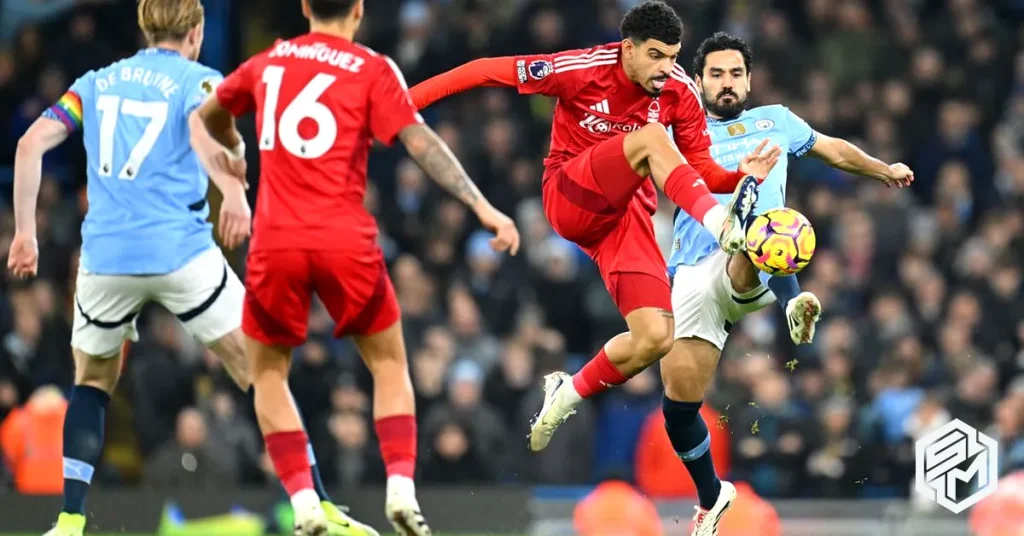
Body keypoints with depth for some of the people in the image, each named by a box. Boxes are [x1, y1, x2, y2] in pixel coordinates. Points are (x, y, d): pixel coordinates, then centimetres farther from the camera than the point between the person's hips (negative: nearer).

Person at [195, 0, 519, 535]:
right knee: (389, 365, 16)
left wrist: (234, 151, 52)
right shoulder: (373, 70, 2)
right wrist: (483, 208, -10)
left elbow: (210, 114, 30)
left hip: (277, 243, 1)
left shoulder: (268, 62, 13)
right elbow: (421, 143, -8)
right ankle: (401, 488, -3)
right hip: (346, 242, -1)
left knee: (268, 373, 16)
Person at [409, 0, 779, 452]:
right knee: (651, 139, -31)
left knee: (655, 339, -13)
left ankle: (568, 394, 12)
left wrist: (742, 177, -19)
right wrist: (413, 97, -14)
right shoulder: (583, 70, -15)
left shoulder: (680, 92, -4)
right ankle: (724, 226, -49)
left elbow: (700, 168, 3)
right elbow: (488, 71, -10)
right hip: (570, 197, -4)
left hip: (627, 213, 4)